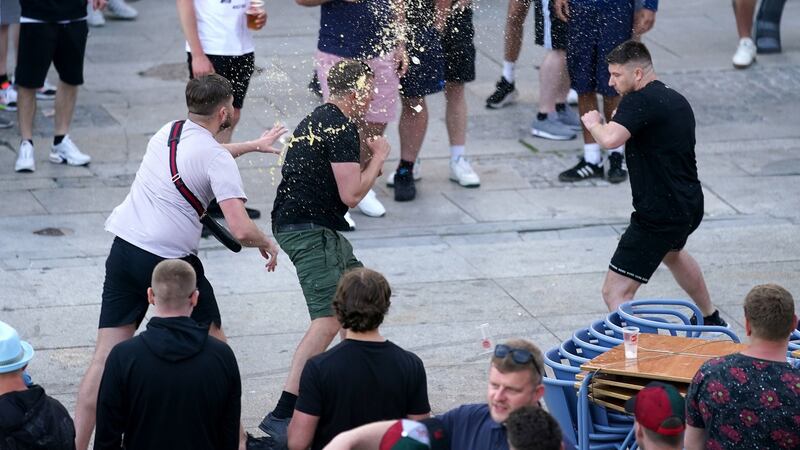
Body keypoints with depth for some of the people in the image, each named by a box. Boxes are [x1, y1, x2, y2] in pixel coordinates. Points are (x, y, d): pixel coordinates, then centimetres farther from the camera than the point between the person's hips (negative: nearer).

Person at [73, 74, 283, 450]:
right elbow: (241, 230, -18)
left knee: (106, 357, 2)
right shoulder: (218, 160, -9)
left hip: (124, 249, 6)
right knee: (214, 346, 15)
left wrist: (253, 145, 47)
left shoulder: (168, 132, 13)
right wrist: (266, 243, 4)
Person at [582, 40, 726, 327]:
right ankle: (710, 318, 60)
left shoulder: (639, 101, -19)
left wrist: (593, 123, -13)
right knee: (672, 252, 42)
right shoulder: (677, 101, 10)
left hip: (658, 215, -10)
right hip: (690, 206, 10)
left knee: (615, 293, -11)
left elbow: (610, 139, -34)